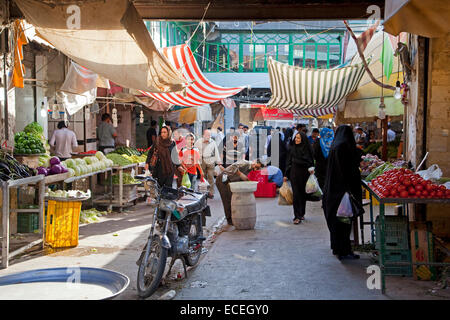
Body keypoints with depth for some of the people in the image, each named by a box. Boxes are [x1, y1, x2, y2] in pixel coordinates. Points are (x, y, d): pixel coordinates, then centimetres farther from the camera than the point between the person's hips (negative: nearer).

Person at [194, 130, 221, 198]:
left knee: (210, 177, -2)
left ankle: (211, 193, 3)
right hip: (202, 161, 1)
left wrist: (219, 161, 8)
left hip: (211, 162, 0)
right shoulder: (198, 142, 6)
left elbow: (216, 152, 9)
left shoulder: (213, 142, 6)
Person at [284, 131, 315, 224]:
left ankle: (302, 213, 25)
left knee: (303, 194, 9)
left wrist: (311, 171, -7)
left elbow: (311, 162, 1)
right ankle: (297, 216, -6)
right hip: (294, 174, 0)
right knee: (296, 194, -5)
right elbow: (289, 161, 7)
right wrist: (286, 175, 3)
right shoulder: (293, 148, 5)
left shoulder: (307, 148, -1)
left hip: (304, 174, 0)